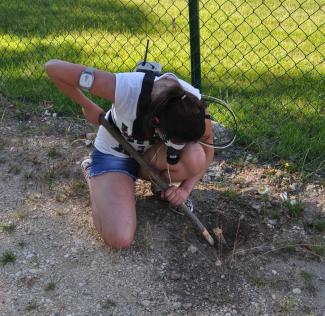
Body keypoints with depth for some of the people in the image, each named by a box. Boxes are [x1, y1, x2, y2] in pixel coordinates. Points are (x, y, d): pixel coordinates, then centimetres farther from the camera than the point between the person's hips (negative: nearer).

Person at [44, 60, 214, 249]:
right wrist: (88, 107, -16)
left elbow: (207, 152, -6)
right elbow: (53, 68, -29)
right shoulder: (127, 87, -38)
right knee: (120, 239, -21)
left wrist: (186, 188, -18)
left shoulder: (194, 106, -27)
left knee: (195, 157, -33)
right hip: (113, 154, -2)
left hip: (151, 155, 2)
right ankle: (93, 176, 9)